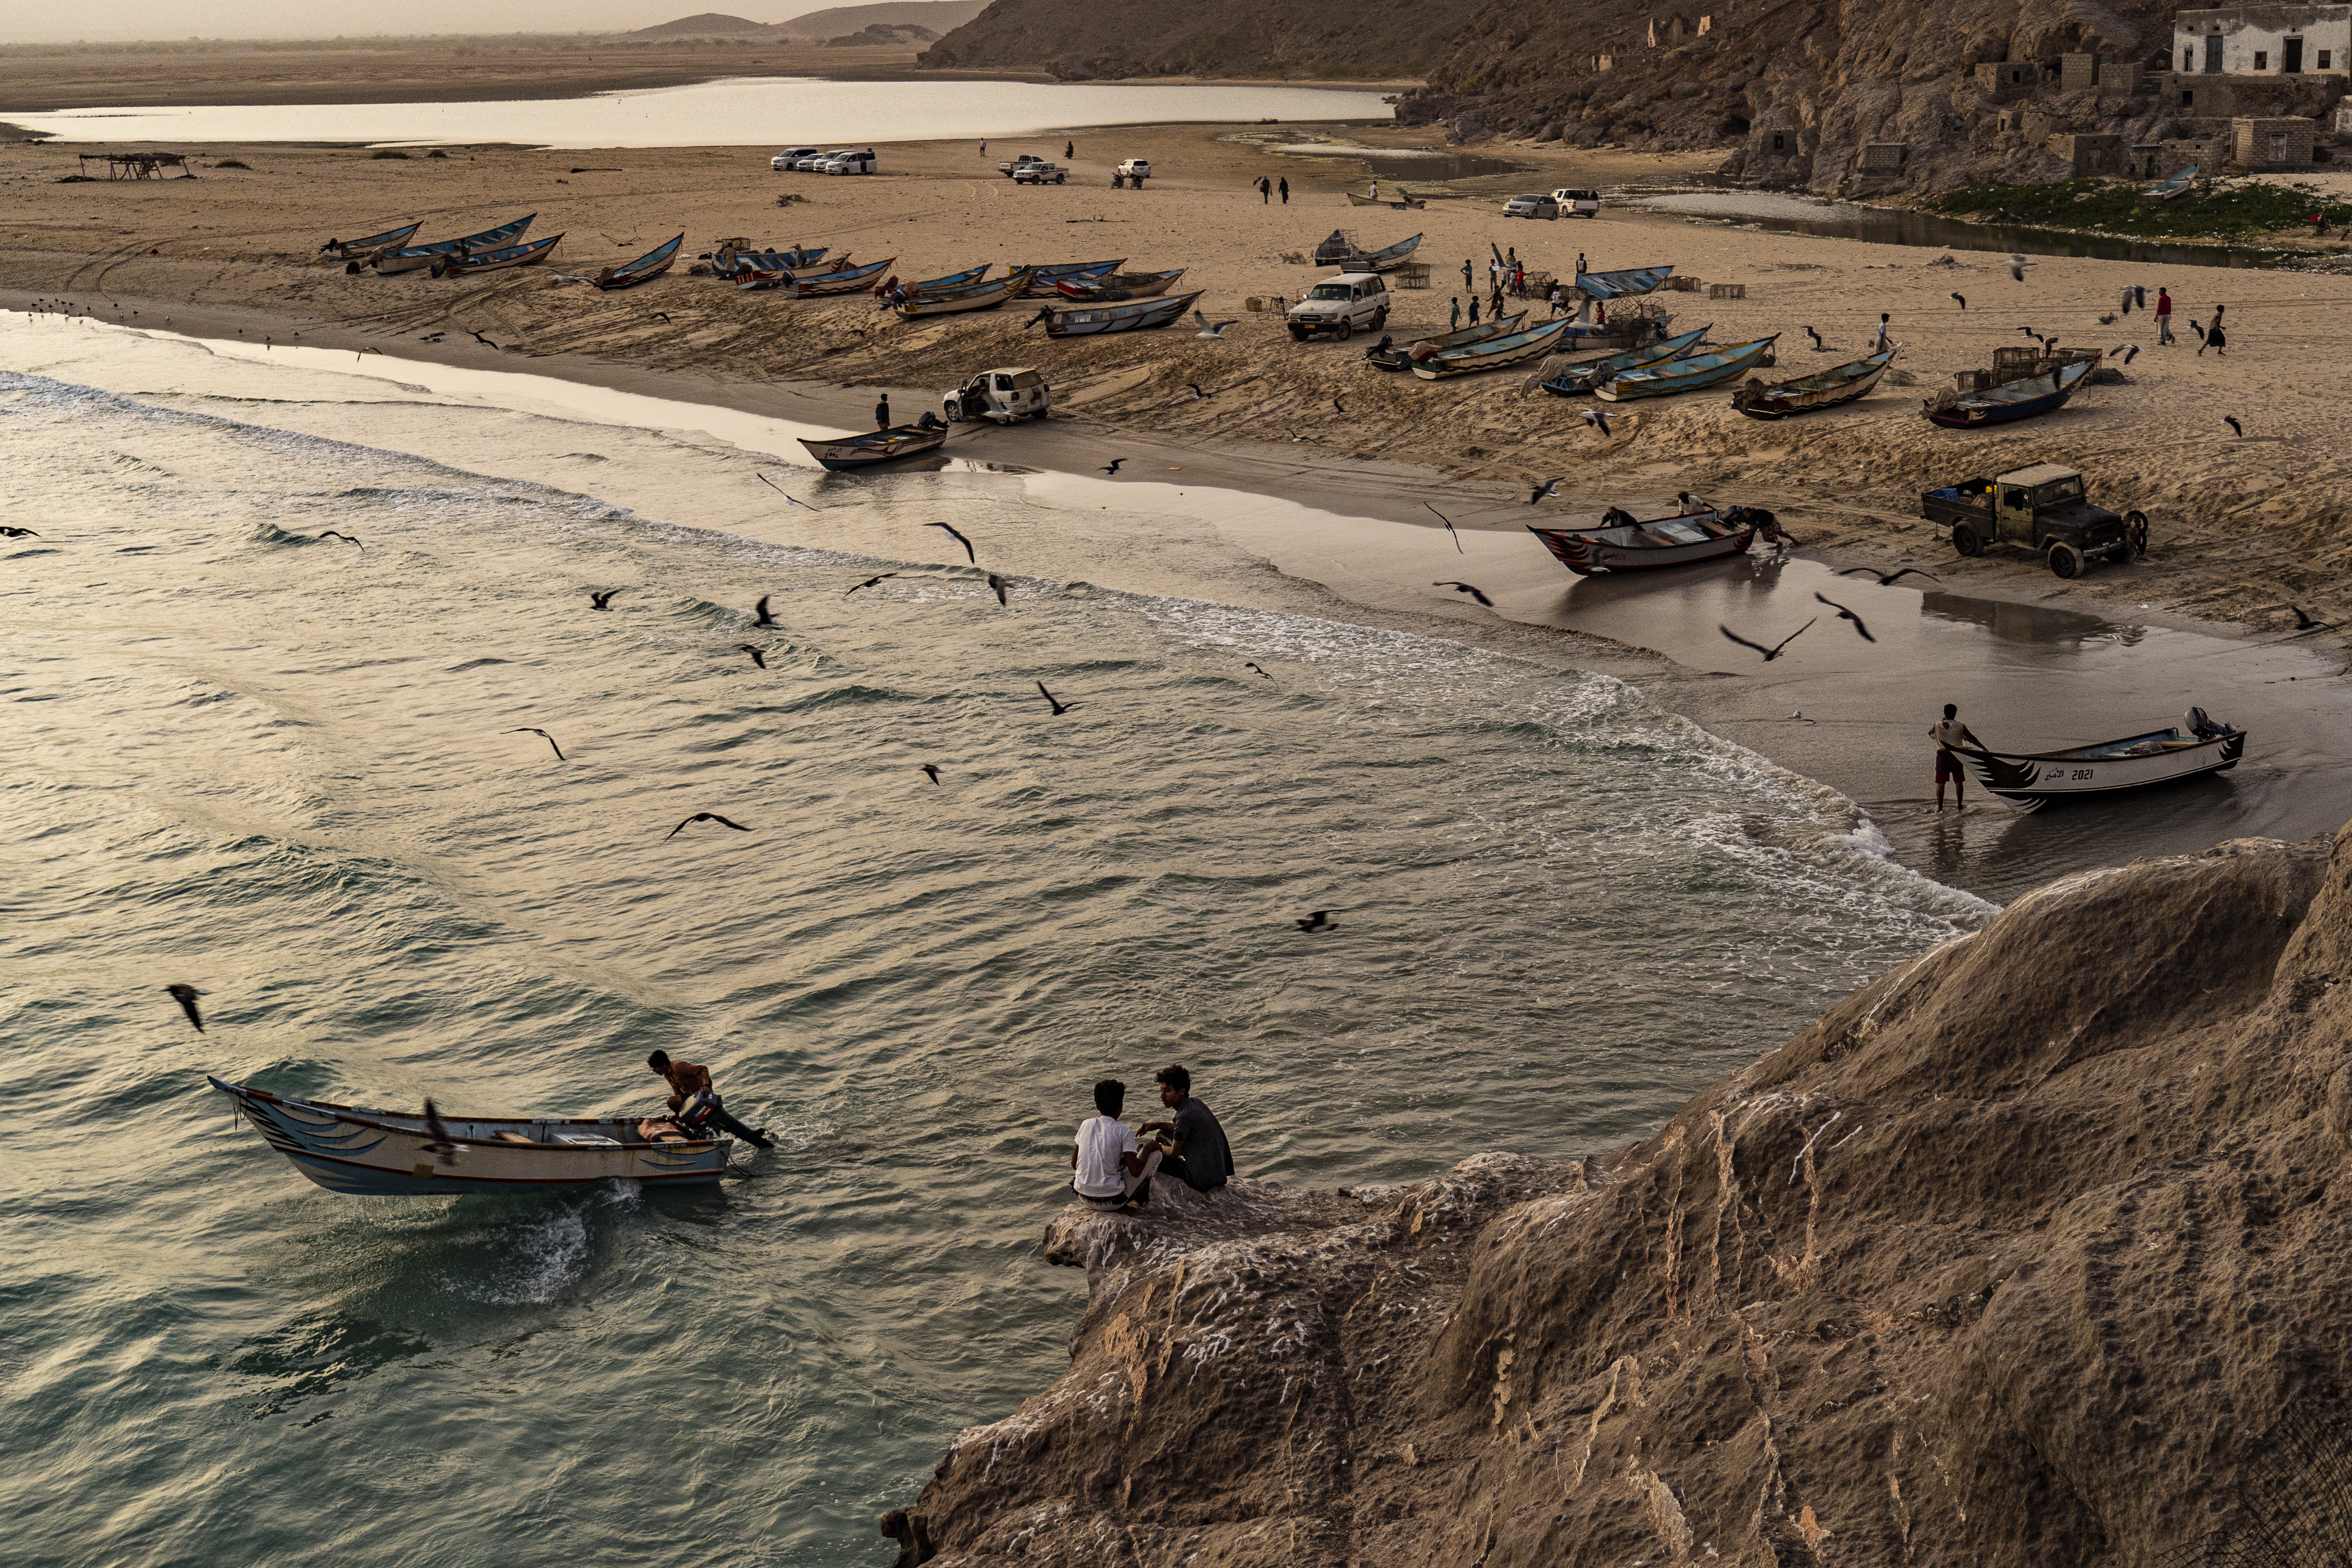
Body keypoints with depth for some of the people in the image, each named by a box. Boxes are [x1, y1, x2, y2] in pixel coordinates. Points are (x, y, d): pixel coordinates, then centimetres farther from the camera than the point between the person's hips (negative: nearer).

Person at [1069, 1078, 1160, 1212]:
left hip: (1083, 1196, 5)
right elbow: (1135, 1171, -17)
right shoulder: (1124, 1132, -12)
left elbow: (1074, 1164, 9)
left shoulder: (1086, 1124, 2)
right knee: (1156, 1154, 10)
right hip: (1111, 1201, -5)